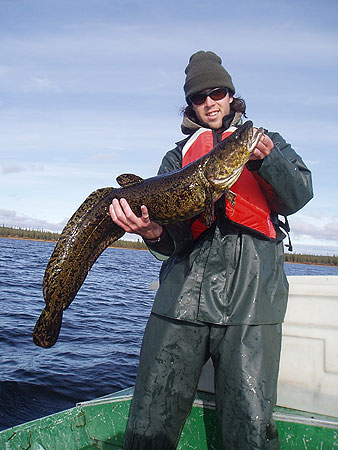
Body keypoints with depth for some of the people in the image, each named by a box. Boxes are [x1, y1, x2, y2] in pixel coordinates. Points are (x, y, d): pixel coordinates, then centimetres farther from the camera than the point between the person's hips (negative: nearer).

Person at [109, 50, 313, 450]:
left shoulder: (266, 142, 20)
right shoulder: (178, 155, 21)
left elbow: (297, 197, 2)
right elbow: (173, 238, 8)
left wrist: (265, 158, -17)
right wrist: (155, 233, -16)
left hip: (250, 294, -1)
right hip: (183, 292, 2)